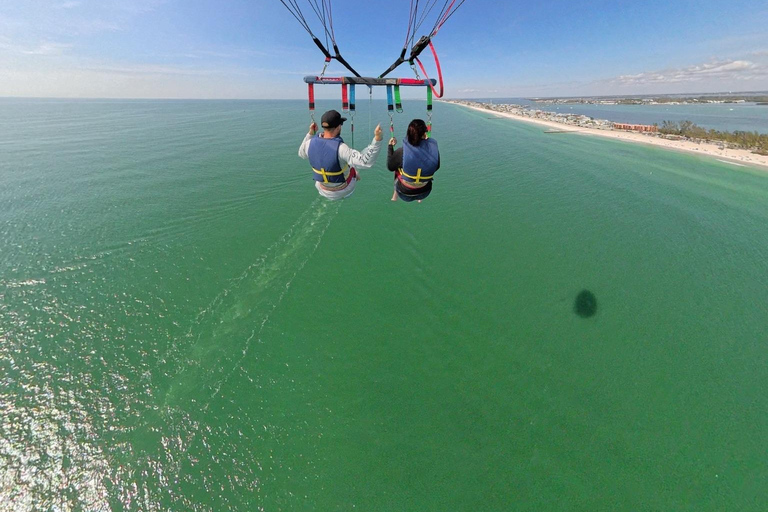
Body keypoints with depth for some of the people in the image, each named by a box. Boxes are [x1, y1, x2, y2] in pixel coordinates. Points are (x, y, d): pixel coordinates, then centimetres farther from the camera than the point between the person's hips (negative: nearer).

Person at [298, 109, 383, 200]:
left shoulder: (311, 143, -17)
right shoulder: (340, 148, -34)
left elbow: (301, 153, 7)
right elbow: (366, 161, -40)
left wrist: (310, 133, 12)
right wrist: (377, 139, -42)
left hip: (323, 191, 3)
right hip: (343, 191, -3)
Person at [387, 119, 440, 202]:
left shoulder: (401, 152, -28)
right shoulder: (433, 149, -22)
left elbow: (390, 167, -9)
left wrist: (390, 146, 3)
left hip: (405, 193, -1)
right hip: (425, 192, 2)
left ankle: (395, 195, 44)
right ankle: (419, 198, 45)